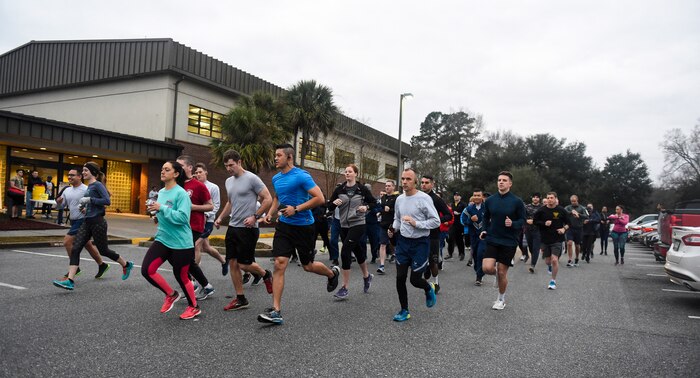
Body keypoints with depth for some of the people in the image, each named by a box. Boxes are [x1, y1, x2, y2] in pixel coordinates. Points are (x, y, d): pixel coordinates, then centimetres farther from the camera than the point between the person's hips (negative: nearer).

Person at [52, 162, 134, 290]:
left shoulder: (97, 185, -11)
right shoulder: (89, 186, 14)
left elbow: (107, 201, -22)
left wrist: (89, 199, -21)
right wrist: (86, 207, 12)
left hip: (97, 222, -8)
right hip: (87, 222, 8)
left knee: (103, 250, 5)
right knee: (75, 249, -4)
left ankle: (126, 264, 26)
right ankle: (70, 281, -6)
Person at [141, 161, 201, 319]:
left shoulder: (181, 193, -15)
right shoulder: (161, 192, 10)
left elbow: (182, 217, -24)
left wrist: (162, 208, -25)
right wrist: (155, 211, 6)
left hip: (181, 243, -7)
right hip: (162, 239, 7)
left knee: (181, 276, 5)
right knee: (147, 270, -5)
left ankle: (194, 307, 29)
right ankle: (171, 295, 20)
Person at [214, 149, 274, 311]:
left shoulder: (252, 178, -11)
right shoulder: (229, 181, 13)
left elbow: (268, 199, -11)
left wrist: (255, 216, -18)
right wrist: (220, 218, 15)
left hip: (247, 228, -7)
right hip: (232, 227, 8)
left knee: (244, 264, -5)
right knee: (233, 263, 6)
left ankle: (266, 275, 25)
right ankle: (240, 299, 16)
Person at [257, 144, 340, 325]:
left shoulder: (302, 176, -15)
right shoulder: (276, 178, 7)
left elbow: (320, 198, -19)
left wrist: (296, 209, -22)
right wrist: (270, 213, 9)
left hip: (304, 226, -5)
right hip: (284, 226, 5)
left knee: (308, 266, 9)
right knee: (279, 264, -8)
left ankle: (332, 273, 43)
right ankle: (276, 311, -5)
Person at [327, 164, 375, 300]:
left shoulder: (362, 189, -3)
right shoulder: (339, 189, 4)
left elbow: (374, 203, 6)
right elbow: (330, 207, 6)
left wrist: (366, 207, -13)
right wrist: (334, 203, -15)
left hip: (358, 225, -4)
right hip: (344, 226, 4)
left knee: (345, 252, -15)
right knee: (357, 252, 18)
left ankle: (344, 288, -7)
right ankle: (367, 276, 44)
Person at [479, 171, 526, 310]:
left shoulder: (517, 201, -8)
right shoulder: (490, 200, 0)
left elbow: (523, 220, -1)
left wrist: (513, 224, -21)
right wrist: (485, 231, 0)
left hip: (509, 242, -2)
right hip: (492, 240, 2)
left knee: (502, 273, 3)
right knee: (487, 268, -14)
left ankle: (501, 299, 27)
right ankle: (498, 273, 24)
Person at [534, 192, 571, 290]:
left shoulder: (561, 210, -2)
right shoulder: (541, 210, -2)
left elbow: (568, 223, 8)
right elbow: (534, 221, 3)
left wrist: (564, 228, -11)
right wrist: (544, 223, -13)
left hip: (557, 239, -2)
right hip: (545, 239, 2)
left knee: (554, 260, -12)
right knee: (547, 261, 11)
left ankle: (553, 281, 5)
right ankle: (550, 266, 50)